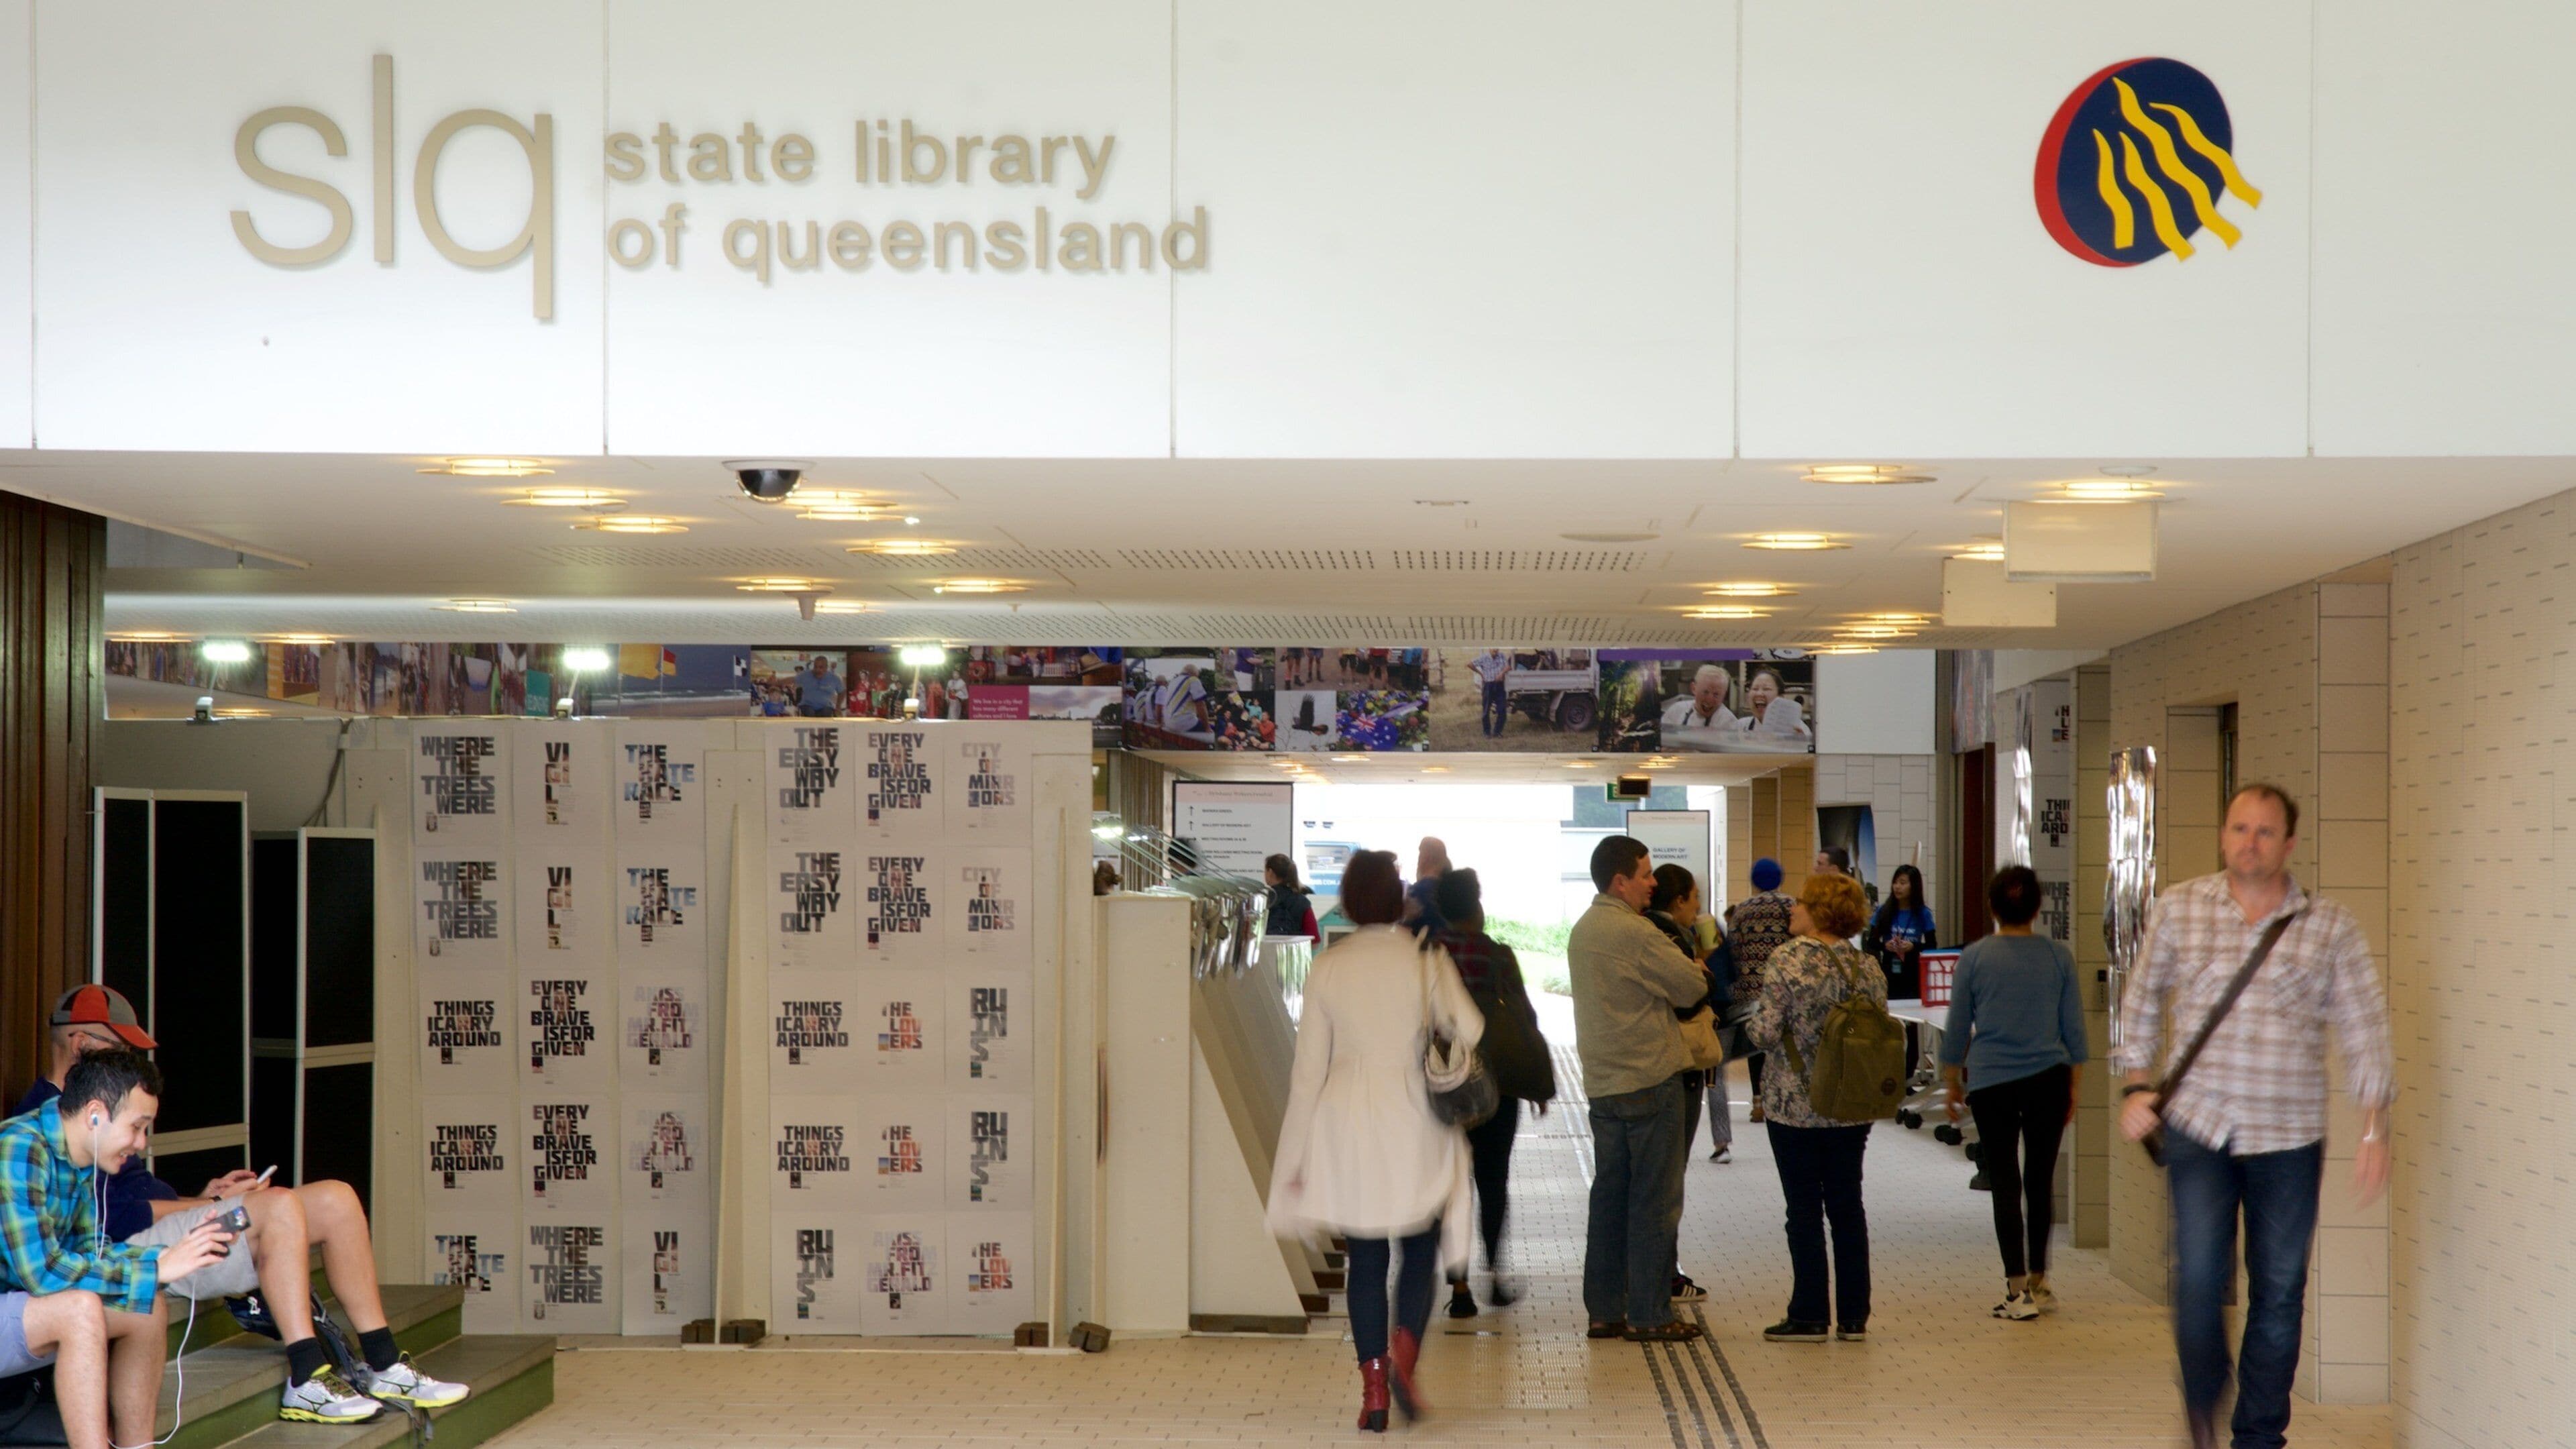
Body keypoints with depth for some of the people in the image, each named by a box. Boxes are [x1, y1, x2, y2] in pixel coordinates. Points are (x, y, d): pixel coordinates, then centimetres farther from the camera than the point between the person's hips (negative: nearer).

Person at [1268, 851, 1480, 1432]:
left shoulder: (1328, 966, -1)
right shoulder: (1426, 960, -4)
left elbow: (1310, 1065, 0)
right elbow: (1470, 1032, -13)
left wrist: (1298, 1153, 6)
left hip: (1347, 1127, 1)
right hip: (1415, 1123, -1)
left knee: (1365, 1260, 8)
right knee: (1420, 1252, 12)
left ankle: (1373, 1387, 4)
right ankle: (1404, 1352, -11)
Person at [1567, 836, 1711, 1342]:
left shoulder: (1581, 931, 12)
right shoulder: (1636, 933, -16)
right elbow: (1692, 986, -13)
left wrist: (1678, 970, 5)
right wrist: (1691, 967, 9)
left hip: (1603, 1082, 8)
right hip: (1650, 1079, -8)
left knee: (1609, 1196, 12)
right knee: (1654, 1201, -1)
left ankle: (1604, 1310, 15)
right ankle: (1648, 1315, 2)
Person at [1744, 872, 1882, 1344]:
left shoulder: (1786, 960, -12)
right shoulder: (1867, 967, 4)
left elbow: (1766, 1032, -16)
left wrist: (1750, 1025, 5)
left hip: (1796, 1105, -5)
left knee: (1804, 1208, 2)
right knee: (1847, 1204, 11)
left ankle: (1808, 1317, 5)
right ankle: (1853, 1317, 13)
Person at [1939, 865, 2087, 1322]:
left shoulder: (1974, 958, -3)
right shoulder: (2058, 957, 1)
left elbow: (1956, 1031, 3)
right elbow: (2074, 1031, 5)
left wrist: (1952, 1085, 15)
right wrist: (2074, 1088, 16)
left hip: (1990, 1083, -2)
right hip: (2048, 1080, 2)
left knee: (2005, 1184, 3)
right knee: (2039, 1180, 13)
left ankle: (2018, 1290, 2)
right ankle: (2038, 1282, 23)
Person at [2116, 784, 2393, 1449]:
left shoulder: (2330, 927, 1)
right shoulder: (2179, 909, 4)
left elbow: (2364, 1029, 0)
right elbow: (2142, 1000, 14)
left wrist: (2374, 1127, -8)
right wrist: (2138, 1084, 4)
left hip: (2289, 1140, 1)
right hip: (2197, 1125, 0)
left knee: (2278, 1295, 6)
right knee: (2199, 1279, -11)